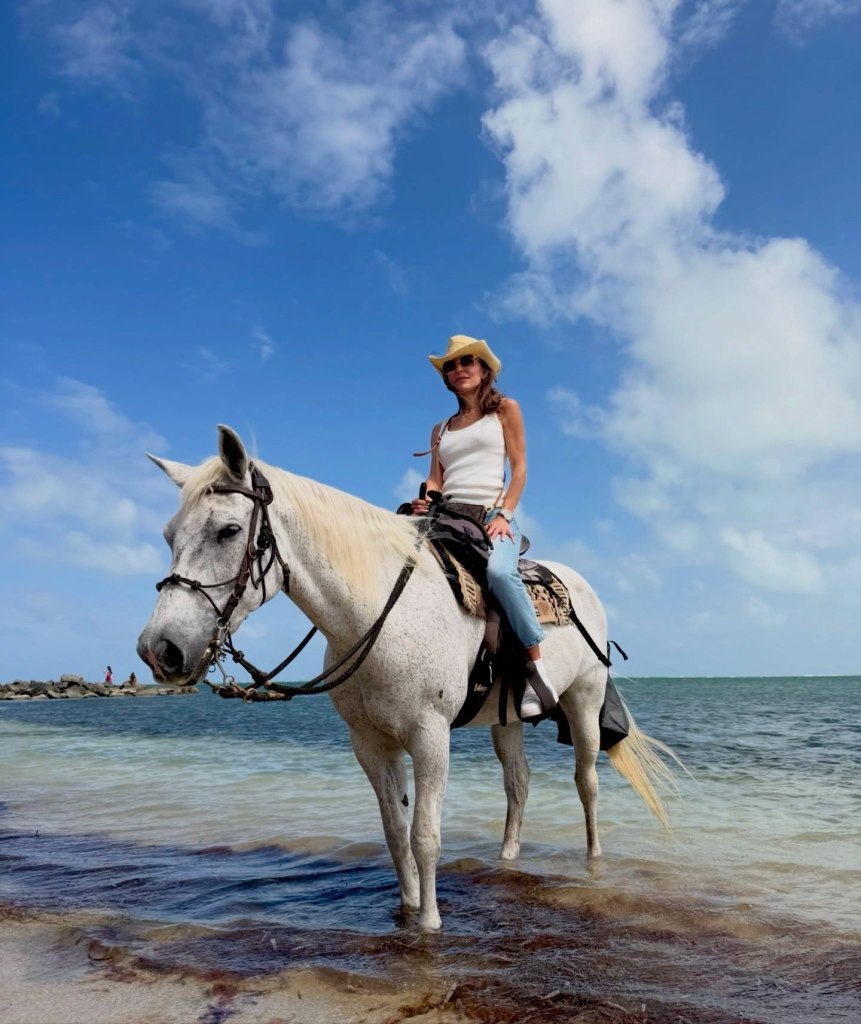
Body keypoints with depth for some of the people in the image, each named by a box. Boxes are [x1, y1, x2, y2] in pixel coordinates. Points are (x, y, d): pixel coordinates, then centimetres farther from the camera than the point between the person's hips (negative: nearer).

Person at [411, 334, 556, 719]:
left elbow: (519, 468, 6)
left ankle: (536, 662, -23)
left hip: (492, 513, -4)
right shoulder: (441, 429, 25)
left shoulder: (505, 409, 15)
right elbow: (435, 479, 17)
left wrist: (504, 514, -10)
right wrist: (424, 501, -7)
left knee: (499, 572, -36)